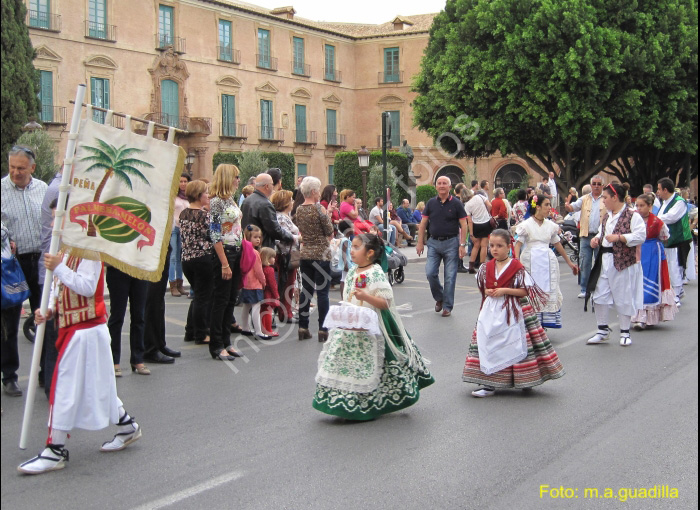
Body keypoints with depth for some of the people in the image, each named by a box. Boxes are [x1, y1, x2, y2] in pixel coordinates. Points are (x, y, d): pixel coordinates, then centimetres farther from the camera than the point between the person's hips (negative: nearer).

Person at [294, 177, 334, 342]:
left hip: (305, 253, 6)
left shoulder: (299, 210, 5)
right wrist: (327, 215, 3)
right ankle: (322, 329, 0)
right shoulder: (319, 209, -14)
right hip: (321, 254, -6)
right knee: (322, 292, -1)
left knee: (305, 290, 11)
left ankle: (303, 327, 13)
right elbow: (329, 231, -9)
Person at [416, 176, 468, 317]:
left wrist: (462, 245, -10)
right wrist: (420, 242, 3)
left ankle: (447, 307, 9)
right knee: (430, 273, -5)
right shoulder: (431, 203, 6)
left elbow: (463, 225, -3)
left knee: (450, 277, -1)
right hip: (434, 242, 3)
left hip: (451, 243, -3)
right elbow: (423, 223, 9)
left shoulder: (456, 203, -2)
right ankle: (439, 298, 20)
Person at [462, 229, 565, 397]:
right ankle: (489, 383, 8)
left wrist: (505, 290, -18)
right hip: (491, 313, 4)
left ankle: (524, 380, 15)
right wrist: (487, 292, -3)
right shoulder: (486, 268, 7)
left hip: (513, 312, -4)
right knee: (488, 345, 1)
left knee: (515, 345, 0)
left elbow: (525, 291, -9)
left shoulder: (517, 268, -8)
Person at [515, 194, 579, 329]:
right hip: (531, 261, -4)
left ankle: (543, 325, 9)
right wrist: (517, 261, -23)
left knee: (548, 292, 2)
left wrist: (569, 262, 23)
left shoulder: (550, 225, 10)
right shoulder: (526, 224, -3)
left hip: (547, 261, 4)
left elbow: (557, 244, 19)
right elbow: (518, 243, -8)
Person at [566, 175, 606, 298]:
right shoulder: (585, 199, 11)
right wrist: (567, 205, -23)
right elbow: (572, 208, 1)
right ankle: (584, 289, 14)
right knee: (585, 264, 6)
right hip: (586, 236, 3)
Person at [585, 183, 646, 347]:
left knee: (624, 297, 1)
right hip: (604, 260, 7)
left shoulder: (632, 216, -11)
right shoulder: (607, 216, 14)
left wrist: (619, 237, -24)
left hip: (623, 262, -7)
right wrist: (597, 239, 6)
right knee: (600, 295, 6)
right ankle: (603, 330, 18)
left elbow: (641, 236, -19)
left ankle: (625, 332, 15)